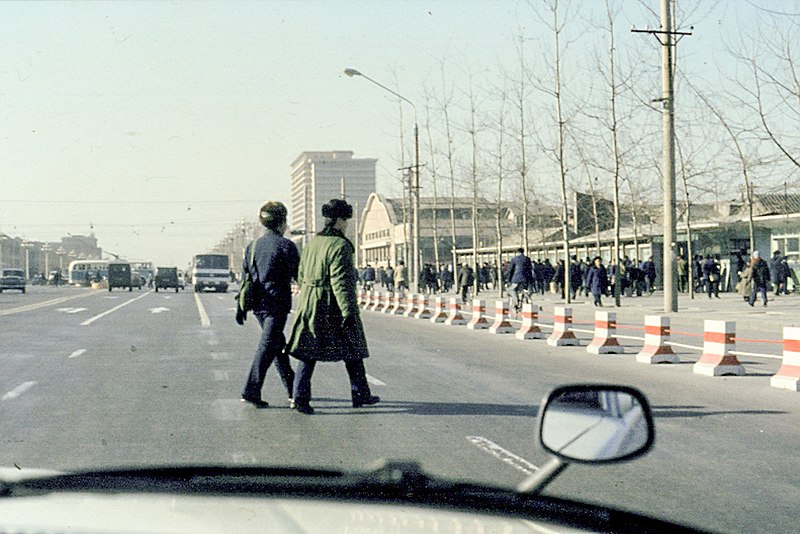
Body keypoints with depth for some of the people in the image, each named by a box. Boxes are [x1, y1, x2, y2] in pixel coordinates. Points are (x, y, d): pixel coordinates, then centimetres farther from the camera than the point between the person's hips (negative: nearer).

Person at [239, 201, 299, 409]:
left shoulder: (253, 246, 8)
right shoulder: (286, 245, -9)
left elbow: (245, 277, 10)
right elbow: (298, 275, -7)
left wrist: (241, 307, 14)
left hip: (258, 304, 7)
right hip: (277, 304, -7)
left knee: (278, 344, 17)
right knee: (268, 346, -7)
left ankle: (292, 389, 26)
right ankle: (251, 391, -15)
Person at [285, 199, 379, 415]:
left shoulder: (312, 244, 10)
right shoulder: (340, 246, -14)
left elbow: (301, 277, 15)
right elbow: (340, 281, -21)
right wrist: (348, 312, -22)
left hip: (309, 307, 6)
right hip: (333, 307, -6)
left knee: (308, 352, 5)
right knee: (352, 351, 10)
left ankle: (301, 397, -5)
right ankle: (360, 394, 19)